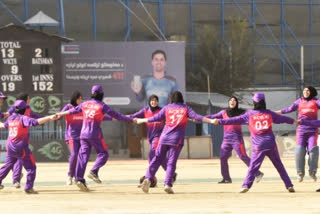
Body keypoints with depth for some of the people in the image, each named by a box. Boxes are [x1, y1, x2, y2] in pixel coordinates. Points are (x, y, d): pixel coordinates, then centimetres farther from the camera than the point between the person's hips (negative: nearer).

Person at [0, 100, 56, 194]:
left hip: (10, 148, 7)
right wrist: (49, 118, -34)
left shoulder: (10, 118, 9)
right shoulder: (23, 118, -13)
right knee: (31, 167, 0)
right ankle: (28, 187, -6)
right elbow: (35, 122, -28)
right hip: (21, 148, -7)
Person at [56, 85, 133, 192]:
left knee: (83, 156, 3)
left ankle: (79, 179, -7)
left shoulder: (85, 104, 9)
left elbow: (74, 110, 22)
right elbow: (115, 115, -6)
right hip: (95, 134, -5)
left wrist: (61, 114, 39)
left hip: (83, 134, 5)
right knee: (103, 153, 8)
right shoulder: (102, 105, -5)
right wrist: (130, 120, -2)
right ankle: (94, 172, -12)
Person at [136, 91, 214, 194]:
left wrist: (141, 120, 21)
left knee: (157, 159, 7)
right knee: (171, 162, 0)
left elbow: (155, 118, 9)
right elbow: (196, 117, -5)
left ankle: (148, 179, -10)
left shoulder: (167, 108, 10)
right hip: (176, 139, -1)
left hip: (164, 138, 1)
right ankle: (168, 184, -12)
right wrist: (211, 120, -5)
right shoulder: (186, 108, 8)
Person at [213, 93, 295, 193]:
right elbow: (282, 118, 20)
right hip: (271, 144, 2)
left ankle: (246, 185, -14)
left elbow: (235, 120, 3)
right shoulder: (269, 113, 8)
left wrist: (220, 121, 9)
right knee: (279, 165, 9)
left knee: (253, 167, -1)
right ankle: (289, 185, 7)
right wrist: (293, 121, 37)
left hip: (258, 146, -2)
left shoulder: (249, 114, 2)